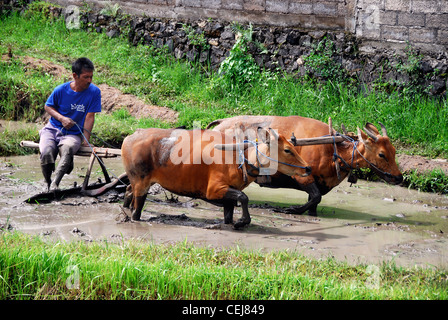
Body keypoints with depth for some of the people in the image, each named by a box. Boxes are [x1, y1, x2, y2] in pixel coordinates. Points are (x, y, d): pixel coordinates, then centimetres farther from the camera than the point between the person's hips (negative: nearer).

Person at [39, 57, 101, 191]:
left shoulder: (94, 92, -7)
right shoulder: (61, 90, -6)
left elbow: (90, 117, -6)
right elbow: (48, 106, 8)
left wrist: (86, 141, -11)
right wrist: (62, 118, -10)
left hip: (73, 134, -1)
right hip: (53, 129, 1)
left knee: (67, 149, -36)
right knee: (46, 152, -29)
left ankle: (54, 185, -43)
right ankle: (48, 184, -4)